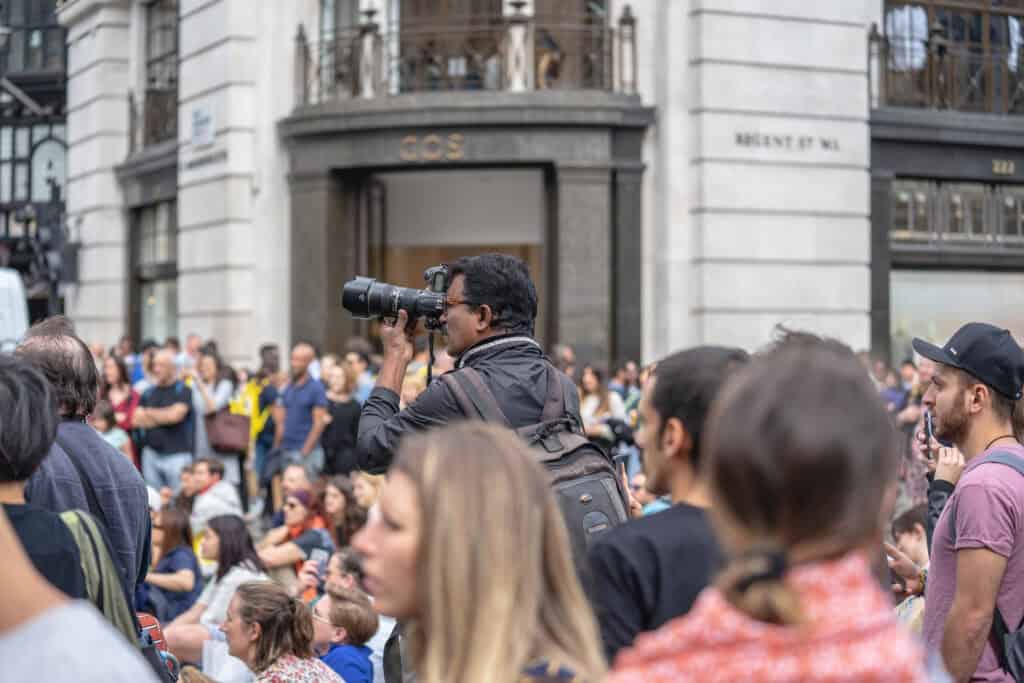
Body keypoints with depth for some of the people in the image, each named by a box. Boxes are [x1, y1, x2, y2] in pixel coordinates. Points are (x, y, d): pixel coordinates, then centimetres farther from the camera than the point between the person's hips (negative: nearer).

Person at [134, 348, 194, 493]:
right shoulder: (149, 393, 13)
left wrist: (149, 413, 1)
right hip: (151, 453, 5)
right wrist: (165, 418, -6)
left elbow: (176, 415, -14)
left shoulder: (182, 390, -1)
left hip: (176, 454, -5)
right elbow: (136, 420, 5)